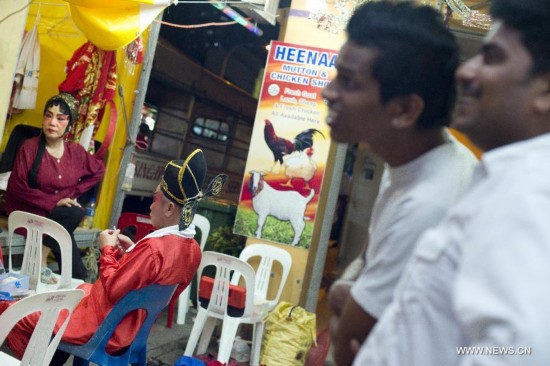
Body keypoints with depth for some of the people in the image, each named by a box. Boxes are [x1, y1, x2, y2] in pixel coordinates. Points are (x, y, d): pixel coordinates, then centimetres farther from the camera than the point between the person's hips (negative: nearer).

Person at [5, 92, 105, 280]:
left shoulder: (76, 152, 0)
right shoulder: (30, 147, -11)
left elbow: (99, 171, 14)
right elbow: (17, 188, -13)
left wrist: (74, 192, 2)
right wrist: (54, 202, -18)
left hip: (59, 213, 4)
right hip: (30, 211, -4)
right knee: (75, 214, -26)